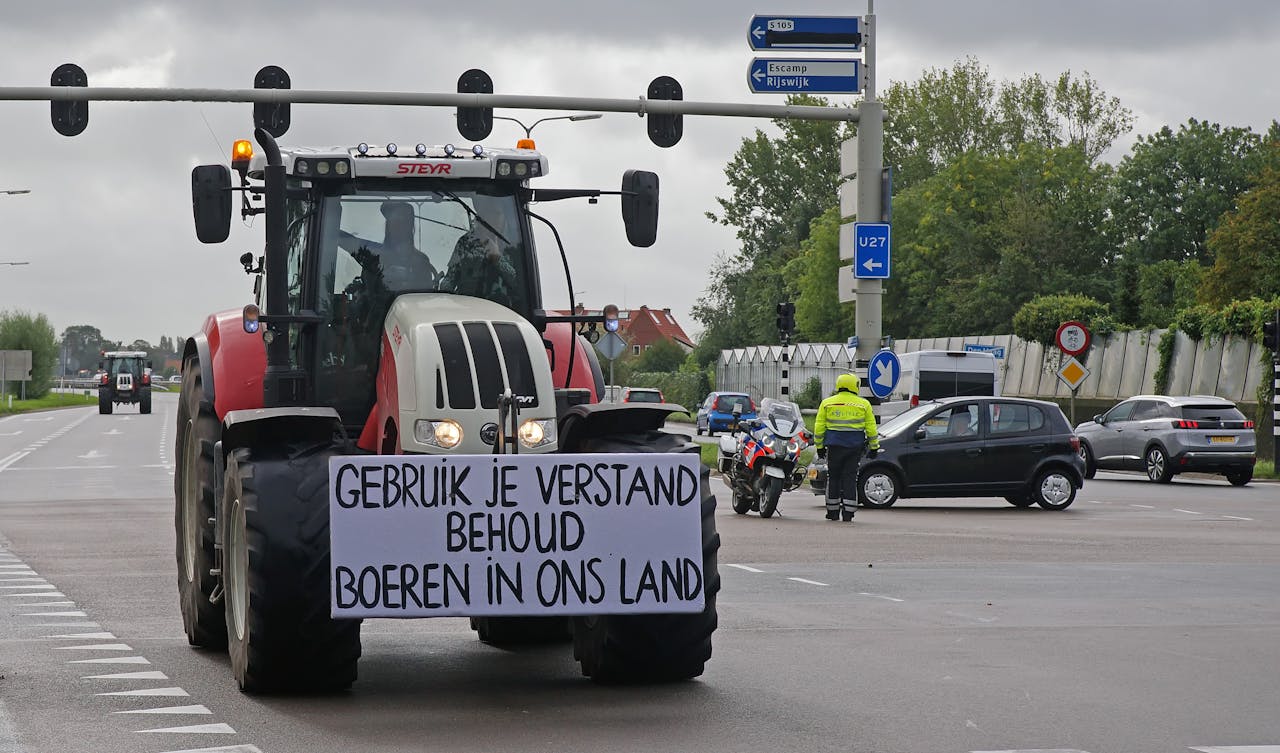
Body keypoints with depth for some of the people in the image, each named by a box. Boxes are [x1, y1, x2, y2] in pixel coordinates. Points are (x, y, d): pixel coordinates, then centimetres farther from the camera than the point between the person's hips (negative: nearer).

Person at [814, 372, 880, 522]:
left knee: (833, 478, 8)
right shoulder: (863, 404, 3)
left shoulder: (827, 403, 4)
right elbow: (871, 428, 6)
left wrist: (819, 446, 12)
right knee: (850, 478, 2)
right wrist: (873, 447, 14)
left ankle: (833, 512, 8)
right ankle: (848, 512, -2)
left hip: (834, 446, 0)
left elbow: (819, 428, 5)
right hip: (855, 447, 0)